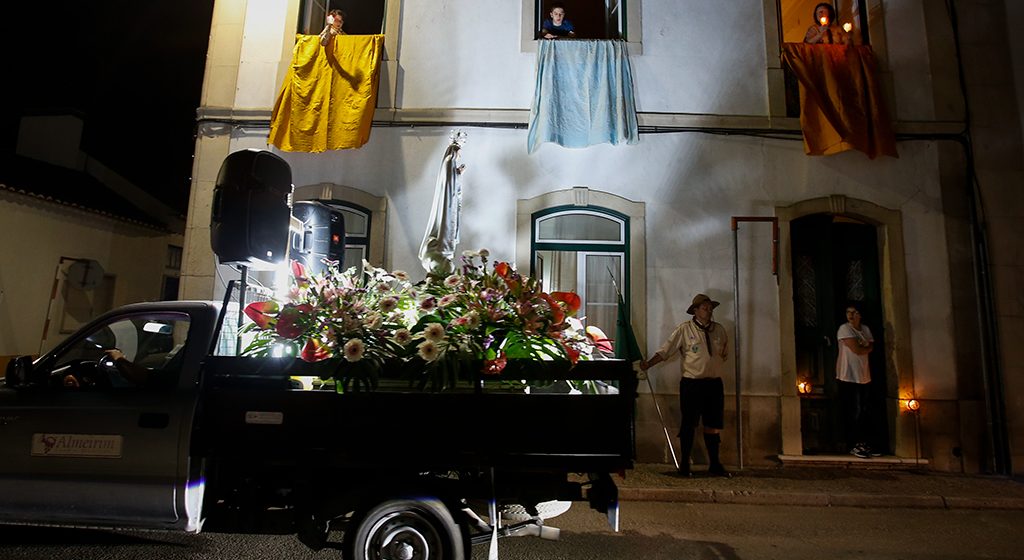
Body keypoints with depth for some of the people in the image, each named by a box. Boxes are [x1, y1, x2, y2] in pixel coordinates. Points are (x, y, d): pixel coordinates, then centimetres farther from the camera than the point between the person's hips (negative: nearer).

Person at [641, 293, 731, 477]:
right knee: (688, 425, 3)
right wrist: (648, 364, -22)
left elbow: (725, 354, 22)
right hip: (691, 384, -4)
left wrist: (714, 367, 9)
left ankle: (714, 465, 23)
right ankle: (684, 464, 15)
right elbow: (665, 350, -11)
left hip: (714, 384, 4)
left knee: (713, 426, 11)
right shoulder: (684, 330, -7)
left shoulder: (720, 330, 8)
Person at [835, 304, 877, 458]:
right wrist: (866, 347, 1)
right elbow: (857, 350, -16)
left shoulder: (866, 329, 13)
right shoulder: (844, 329, -10)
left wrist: (861, 347, -11)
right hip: (849, 377, -7)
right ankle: (855, 445, 6)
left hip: (864, 377, 7)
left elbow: (871, 346, 4)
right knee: (854, 412, -3)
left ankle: (863, 444, 18)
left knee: (863, 412, 10)